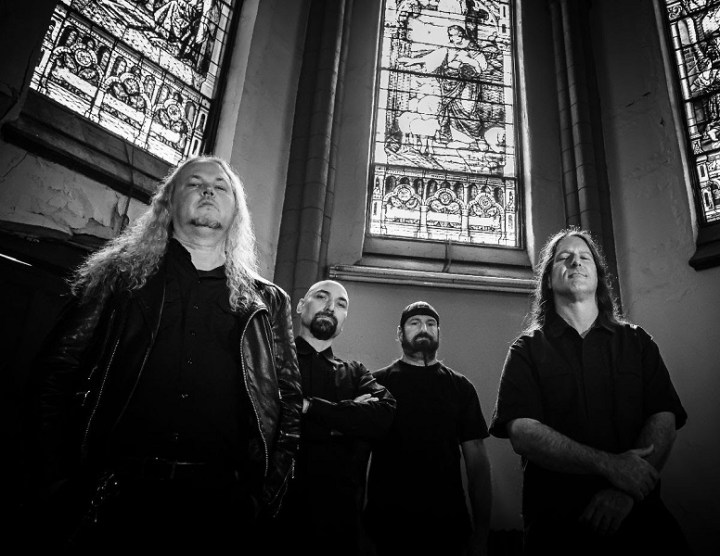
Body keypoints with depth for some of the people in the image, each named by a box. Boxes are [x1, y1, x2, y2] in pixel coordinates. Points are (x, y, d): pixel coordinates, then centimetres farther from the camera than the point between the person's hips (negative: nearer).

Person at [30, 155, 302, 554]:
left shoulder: (268, 302, 9)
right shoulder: (121, 275, 8)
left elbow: (290, 400, 8)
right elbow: (57, 371, 4)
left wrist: (268, 490, 0)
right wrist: (61, 480, -3)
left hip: (219, 506, 1)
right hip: (119, 493, 0)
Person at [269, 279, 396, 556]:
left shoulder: (355, 373, 11)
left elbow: (382, 414, -9)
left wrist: (309, 406, -14)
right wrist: (346, 417, -10)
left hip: (339, 515, 3)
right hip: (275, 507, -2)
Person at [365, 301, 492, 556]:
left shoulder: (460, 387, 3)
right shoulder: (377, 382, -1)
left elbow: (476, 456, 2)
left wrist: (481, 530, -2)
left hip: (448, 525, 2)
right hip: (388, 523, -1)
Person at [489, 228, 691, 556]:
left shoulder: (637, 342, 9)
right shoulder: (527, 350, 0)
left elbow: (664, 419, -2)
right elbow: (523, 433, -11)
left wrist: (626, 489, -18)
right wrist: (608, 465, -22)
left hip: (638, 515, 3)